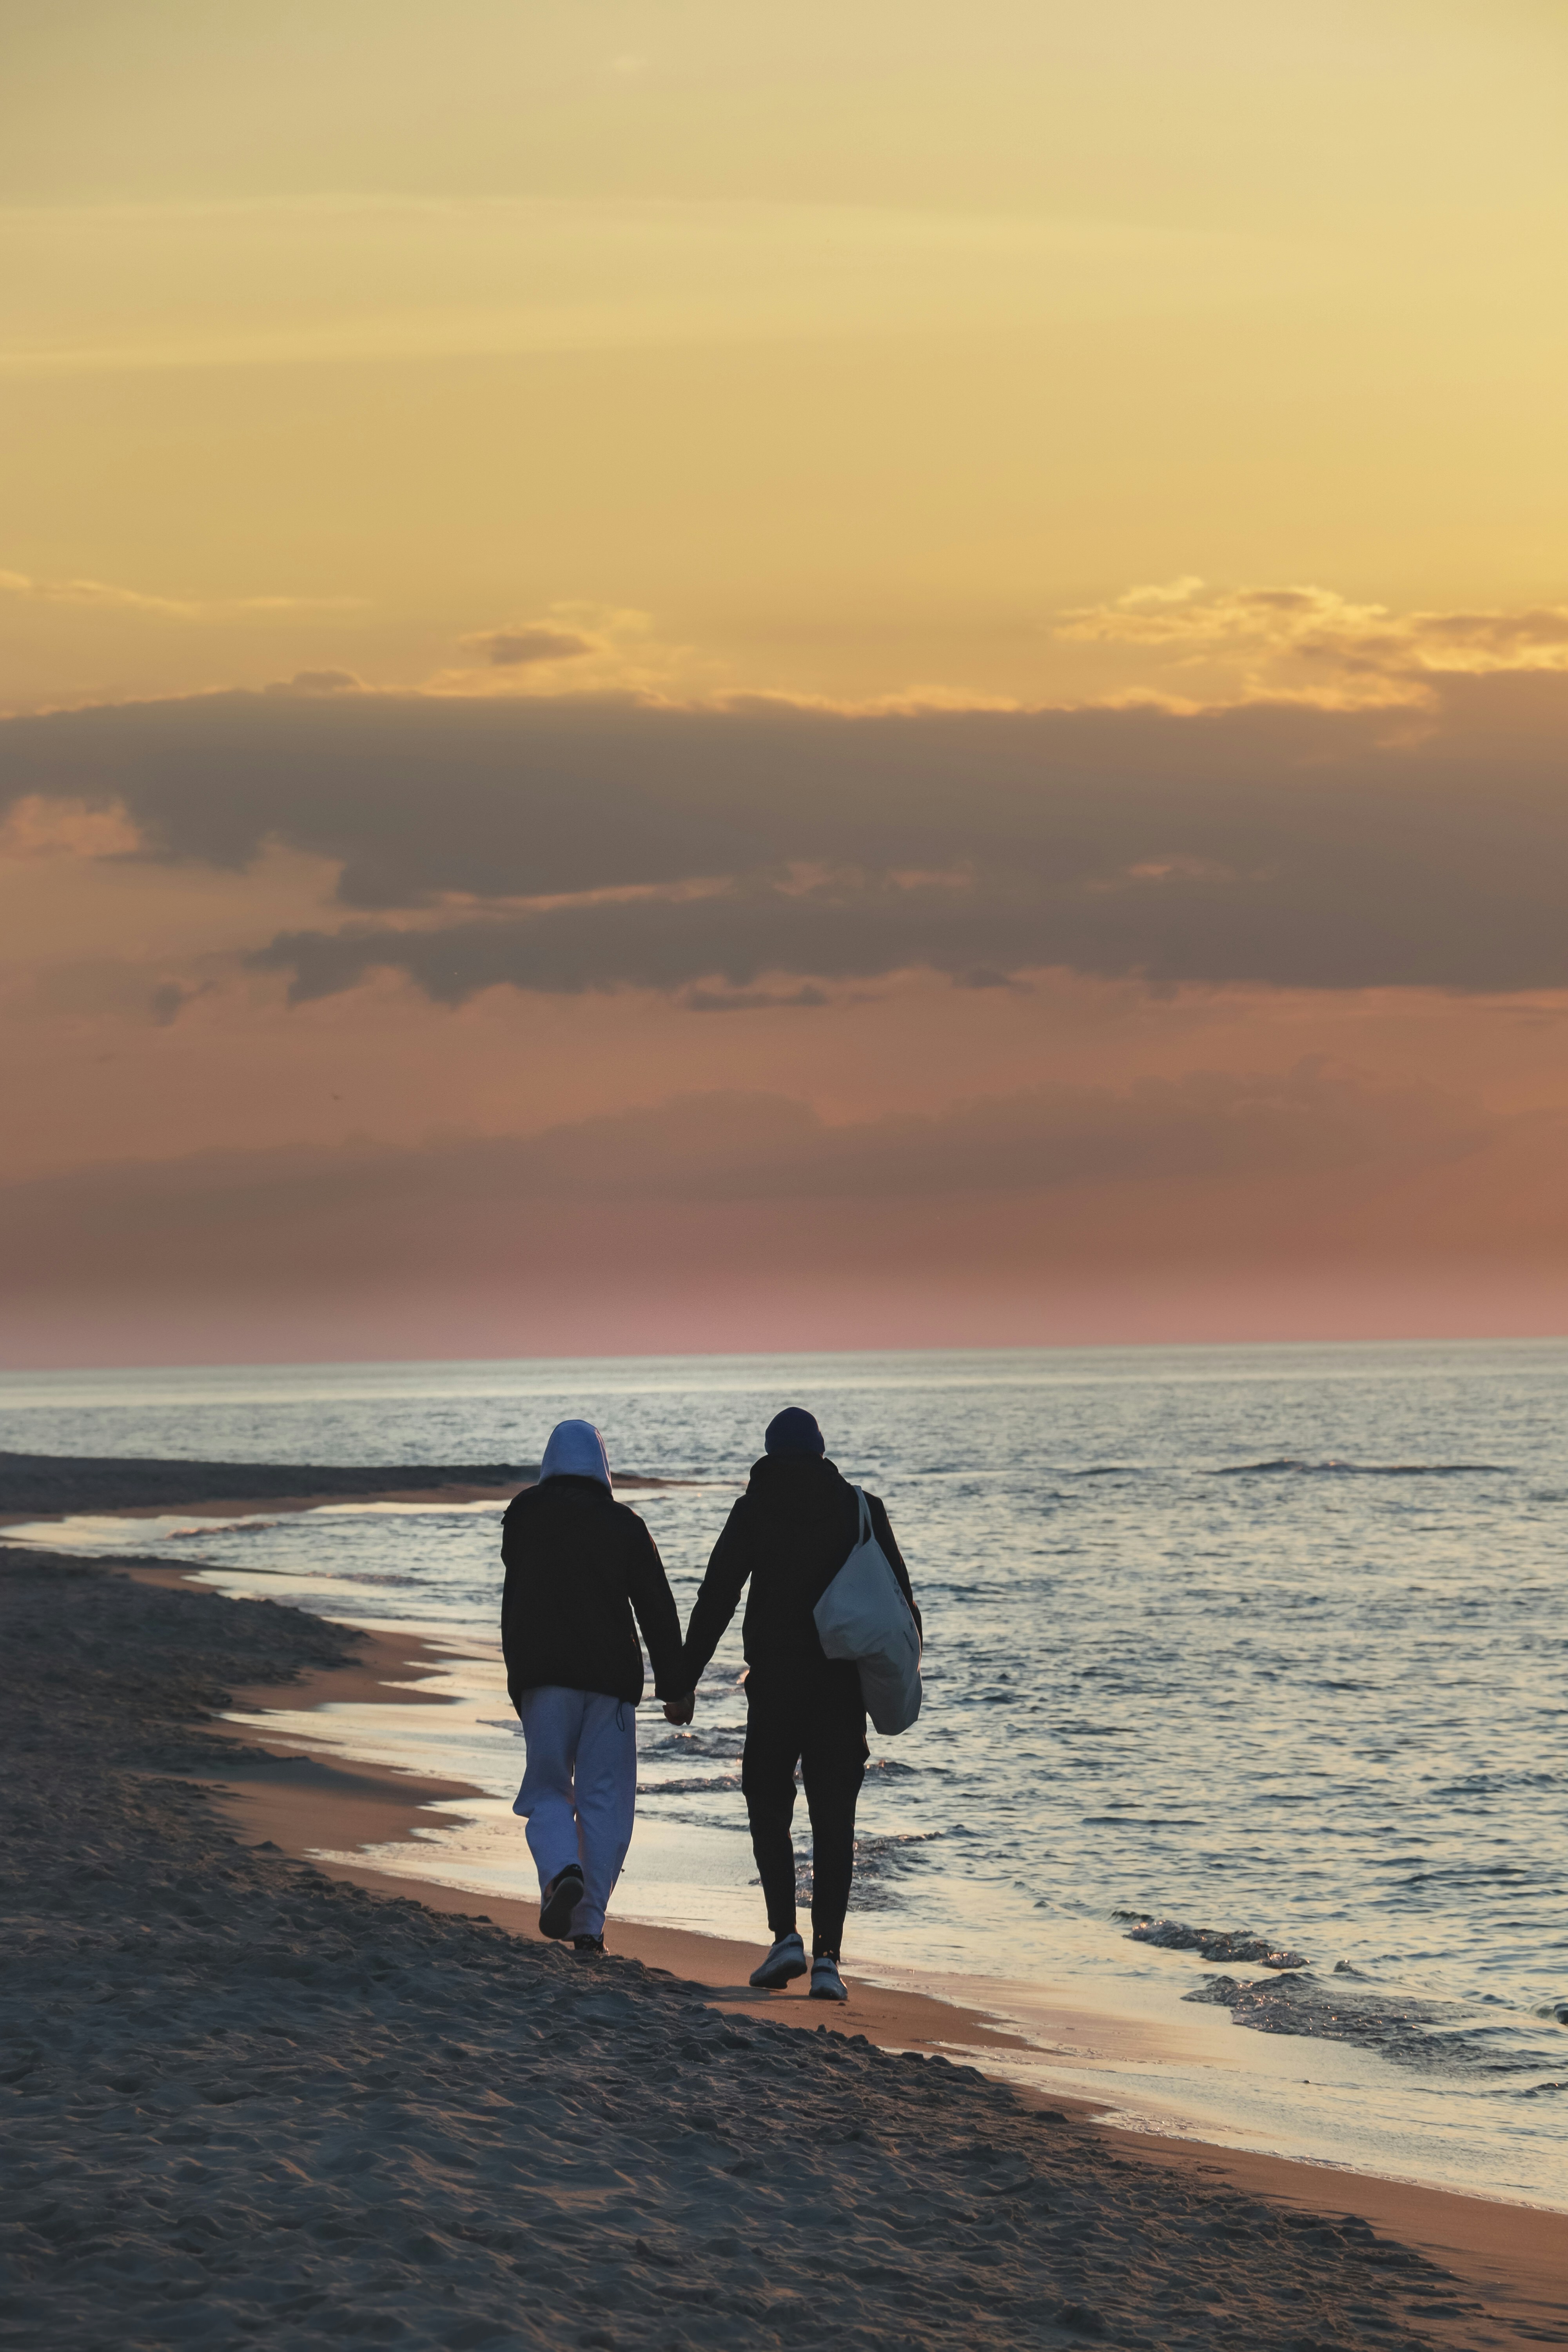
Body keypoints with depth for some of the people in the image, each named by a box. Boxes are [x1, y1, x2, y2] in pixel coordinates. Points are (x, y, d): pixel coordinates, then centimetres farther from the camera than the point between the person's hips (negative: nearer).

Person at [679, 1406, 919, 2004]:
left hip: (774, 1682, -2)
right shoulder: (862, 1510, 4)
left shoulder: (754, 1511, -1)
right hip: (845, 1685, 2)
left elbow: (715, 1601, -5)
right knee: (834, 1821, 5)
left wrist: (684, 1683, -2)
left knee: (768, 1807, 13)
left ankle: (786, 1936, -3)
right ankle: (826, 1958, -3)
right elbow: (899, 1600, 4)